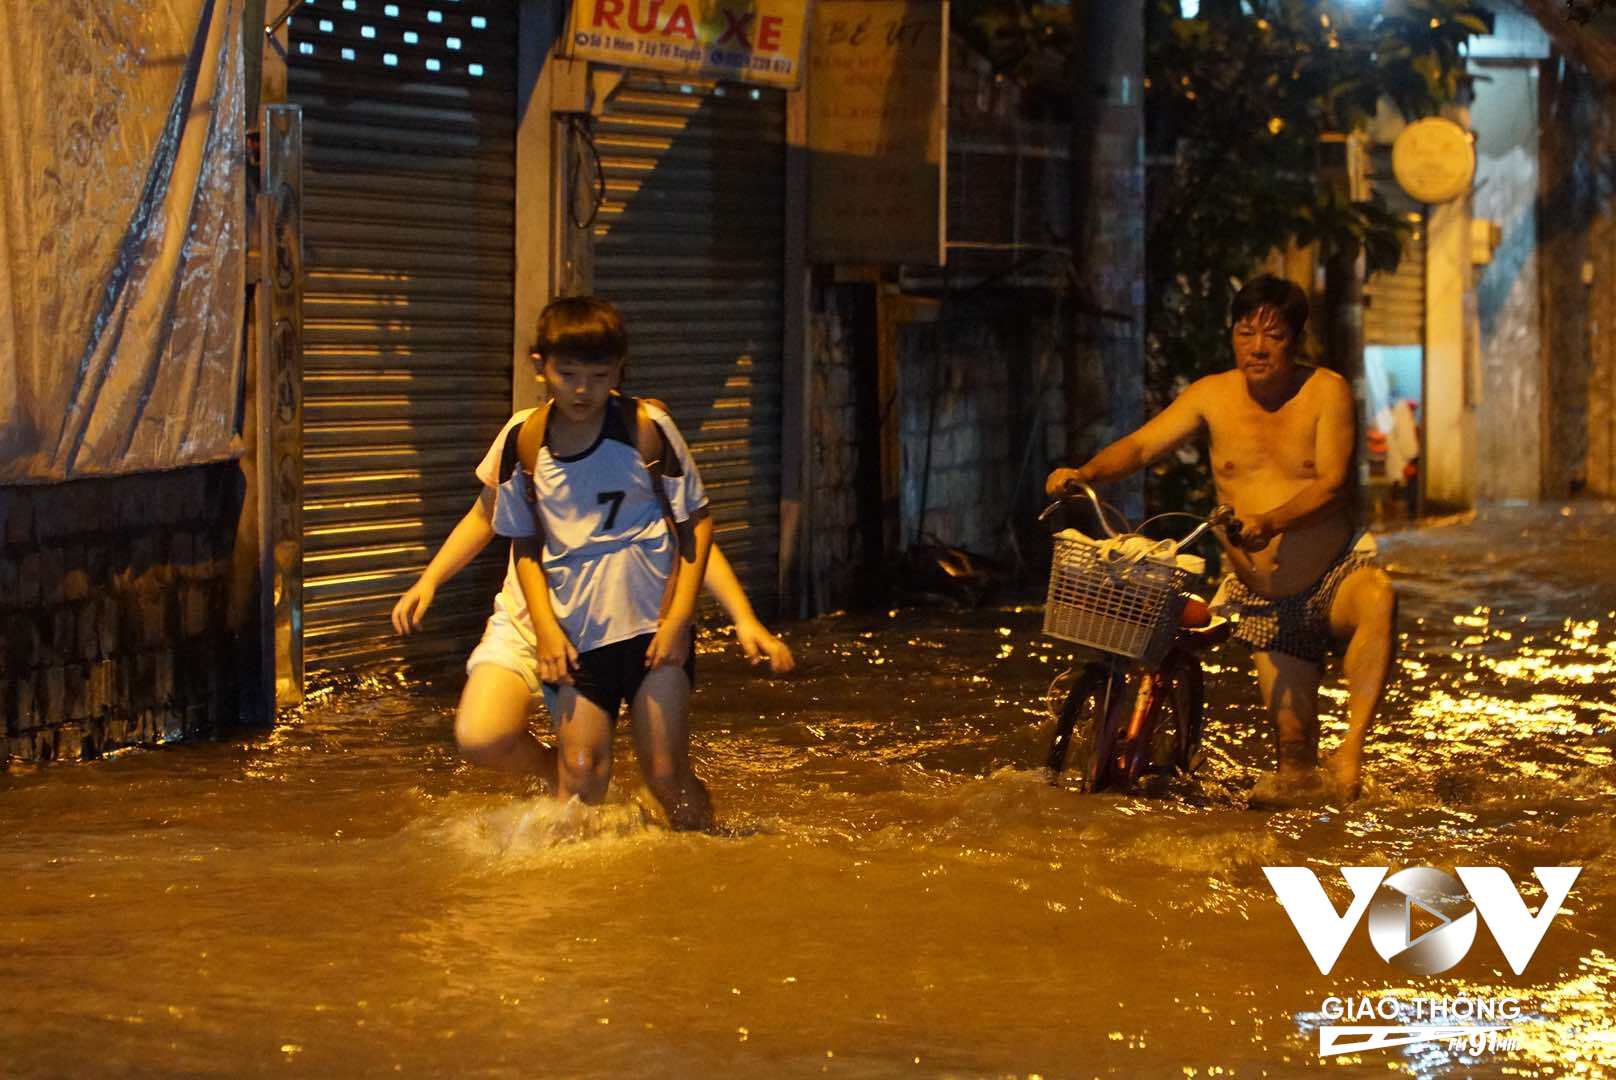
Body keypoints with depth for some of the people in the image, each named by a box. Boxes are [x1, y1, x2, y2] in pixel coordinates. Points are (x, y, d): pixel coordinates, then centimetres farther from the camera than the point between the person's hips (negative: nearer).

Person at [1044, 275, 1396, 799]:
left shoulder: (1326, 391, -8)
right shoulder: (1213, 395, 0)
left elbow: (1332, 485, -18)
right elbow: (1141, 445, -5)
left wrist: (1270, 523, -36)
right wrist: (1086, 473, -26)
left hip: (1334, 578, -2)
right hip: (1263, 603, 2)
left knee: (1377, 596, -38)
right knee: (1293, 744, -4)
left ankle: (1352, 746, -33)